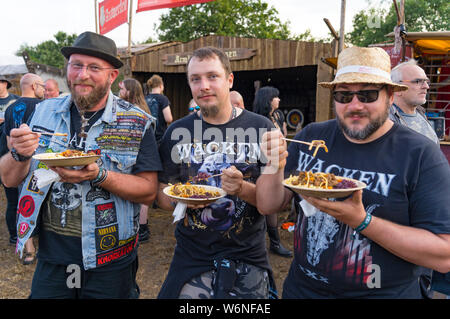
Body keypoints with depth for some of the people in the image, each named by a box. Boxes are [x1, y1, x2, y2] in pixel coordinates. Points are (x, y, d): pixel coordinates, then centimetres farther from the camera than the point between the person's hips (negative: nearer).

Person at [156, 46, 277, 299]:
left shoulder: (261, 128, -6)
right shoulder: (177, 132, 0)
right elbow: (162, 194, 5)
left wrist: (242, 189, -24)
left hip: (248, 258, 0)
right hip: (192, 258, 1)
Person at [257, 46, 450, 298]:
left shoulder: (421, 154, -15)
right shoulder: (310, 137, -5)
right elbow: (268, 207, -3)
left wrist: (361, 221, -28)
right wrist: (275, 166, -22)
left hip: (385, 292, -3)